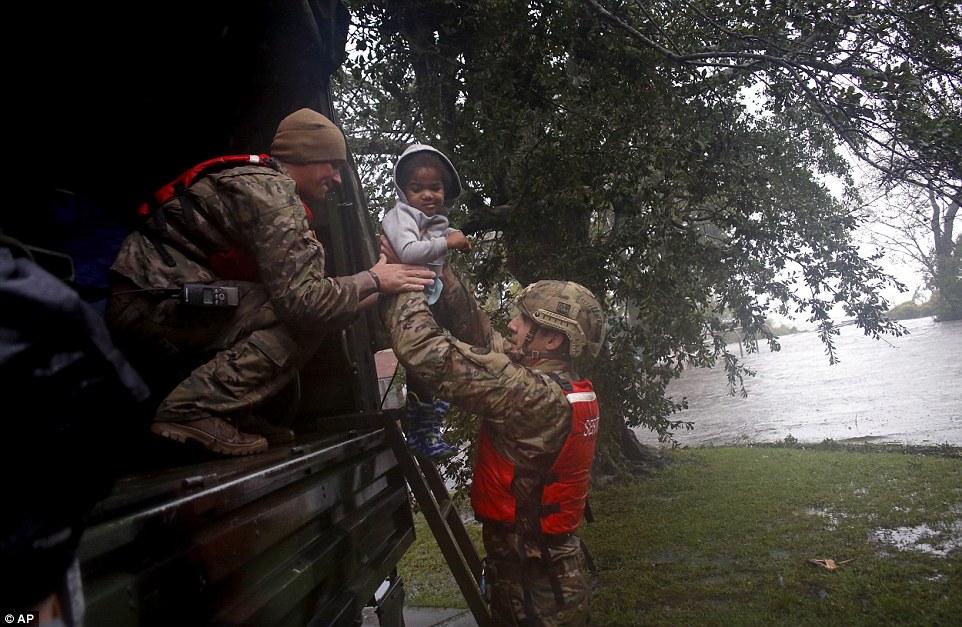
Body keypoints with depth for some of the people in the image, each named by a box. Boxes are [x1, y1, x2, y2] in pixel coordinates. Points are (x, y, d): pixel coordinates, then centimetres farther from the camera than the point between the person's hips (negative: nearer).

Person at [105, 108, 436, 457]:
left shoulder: (257, 180, 15)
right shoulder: (271, 188, -15)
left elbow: (283, 289, 12)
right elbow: (299, 297, -23)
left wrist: (372, 295, 8)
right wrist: (372, 280, -9)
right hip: (151, 301, -10)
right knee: (304, 316, -17)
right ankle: (194, 410, -18)